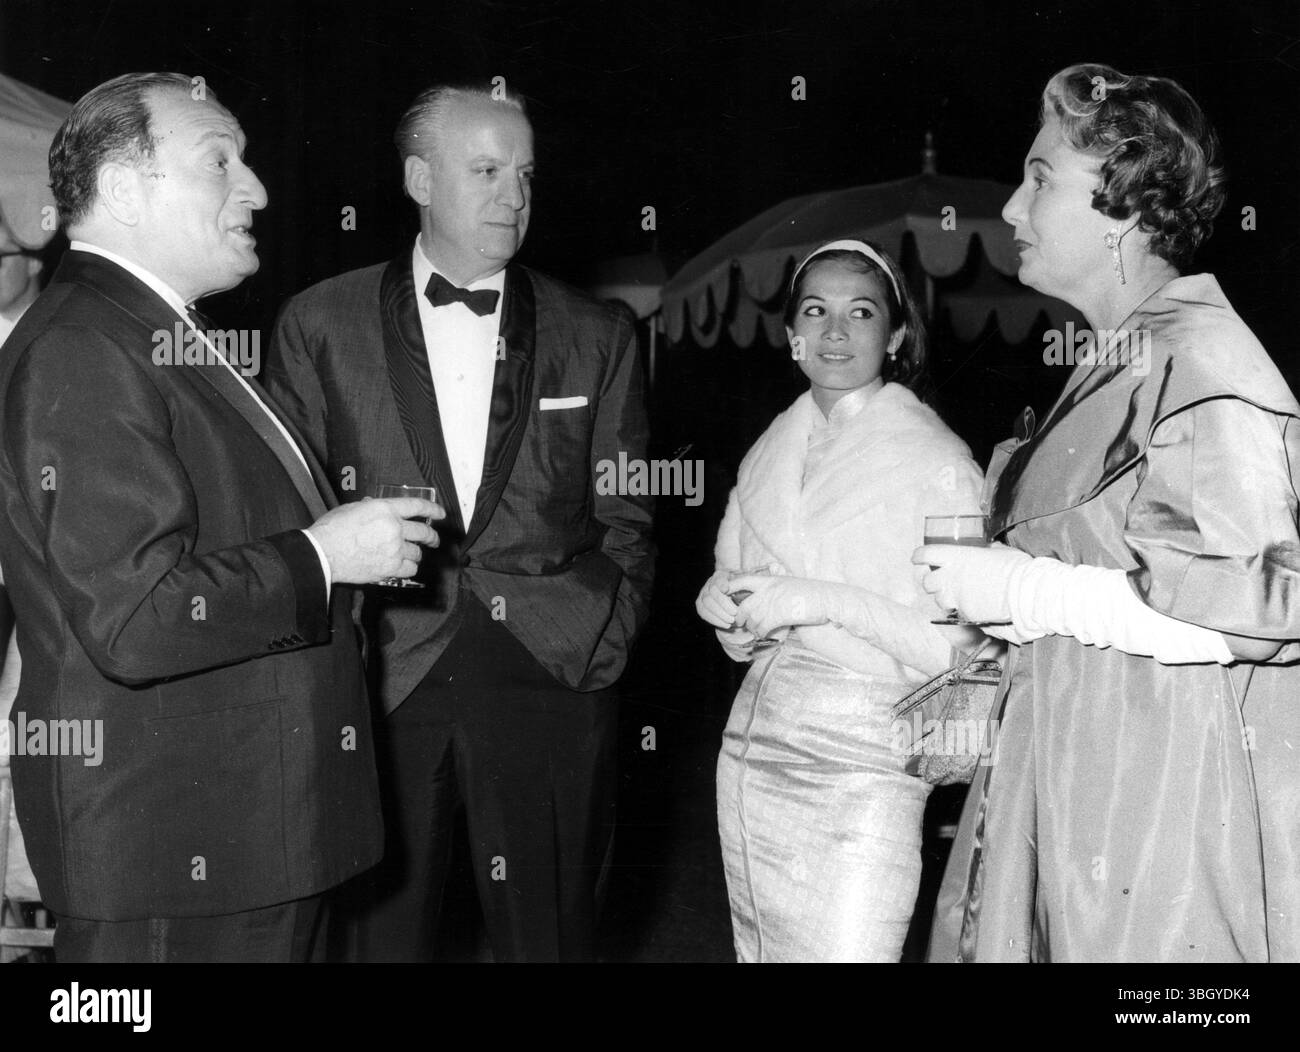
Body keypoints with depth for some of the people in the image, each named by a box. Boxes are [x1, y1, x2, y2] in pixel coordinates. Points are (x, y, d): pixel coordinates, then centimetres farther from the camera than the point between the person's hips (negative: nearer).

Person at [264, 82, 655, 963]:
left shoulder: (598, 338, 9)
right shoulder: (321, 325, 6)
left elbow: (625, 522, 9)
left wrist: (600, 652, -2)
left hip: (549, 686, 1)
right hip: (376, 684, 0)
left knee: (551, 936, 6)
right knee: (380, 933, 5)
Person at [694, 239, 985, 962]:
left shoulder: (937, 461, -9)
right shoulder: (771, 451, 12)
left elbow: (963, 645, -14)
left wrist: (824, 601, -20)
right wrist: (727, 606, -3)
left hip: (862, 761, -6)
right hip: (754, 743, 6)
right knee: (758, 952, 13)